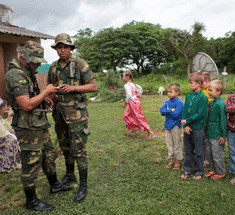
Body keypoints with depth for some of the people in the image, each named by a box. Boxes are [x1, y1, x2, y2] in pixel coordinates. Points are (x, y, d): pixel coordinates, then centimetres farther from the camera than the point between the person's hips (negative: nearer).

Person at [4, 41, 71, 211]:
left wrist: (43, 98, 8)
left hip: (40, 125, 10)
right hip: (28, 129, -10)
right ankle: (32, 202, 20)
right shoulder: (15, 75, -21)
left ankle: (55, 185, 40)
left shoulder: (27, 73, 11)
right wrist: (46, 91, -18)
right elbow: (26, 105, -28)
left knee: (48, 156, 21)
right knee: (31, 164, 3)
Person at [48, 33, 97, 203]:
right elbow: (49, 86, 20)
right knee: (65, 147, 18)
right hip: (59, 113, 6)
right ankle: (70, 176, 39)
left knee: (78, 150, -4)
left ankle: (83, 186, 10)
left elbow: (94, 86, -9)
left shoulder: (80, 64, -7)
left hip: (76, 113, -6)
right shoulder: (54, 67, 8)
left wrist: (72, 88, -20)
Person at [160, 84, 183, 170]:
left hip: (176, 126, -6)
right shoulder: (167, 102, 7)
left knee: (177, 144, 5)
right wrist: (170, 110, -16)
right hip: (168, 125, 6)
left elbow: (176, 114, -22)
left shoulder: (179, 103, -13)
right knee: (169, 144, 15)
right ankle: (171, 160, 28)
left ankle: (178, 162, 18)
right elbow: (162, 111, -4)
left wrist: (167, 111, -11)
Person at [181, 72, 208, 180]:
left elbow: (200, 114, -17)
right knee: (188, 151, 15)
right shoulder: (188, 96, 7)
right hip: (187, 128, 6)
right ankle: (187, 170, 28)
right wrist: (185, 126, -8)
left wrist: (186, 121, -15)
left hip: (197, 128, -5)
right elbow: (184, 111, 3)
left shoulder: (202, 97, -11)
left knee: (198, 152, 8)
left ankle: (199, 172, 24)